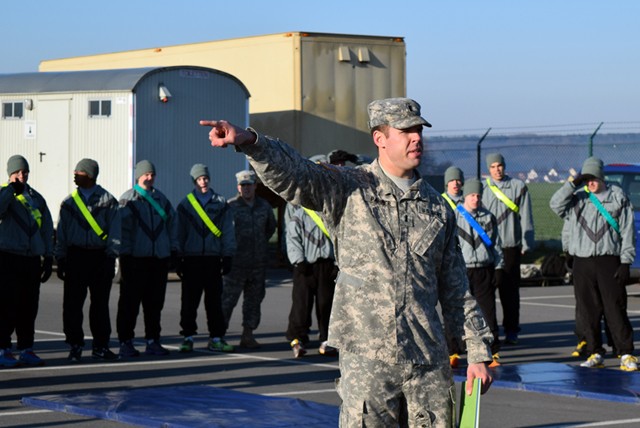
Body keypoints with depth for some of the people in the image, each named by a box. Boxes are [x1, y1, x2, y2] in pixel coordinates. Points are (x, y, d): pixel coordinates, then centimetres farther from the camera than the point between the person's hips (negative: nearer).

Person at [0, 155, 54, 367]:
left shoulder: (36, 198, 16)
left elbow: (47, 229, 20)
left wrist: (48, 257, 15)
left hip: (32, 259, 5)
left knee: (29, 307, 6)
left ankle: (26, 349, 13)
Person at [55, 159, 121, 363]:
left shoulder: (108, 201, 3)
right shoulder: (69, 202, 10)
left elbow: (114, 231, 1)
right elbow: (61, 233, 11)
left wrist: (111, 257, -6)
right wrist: (60, 259, 5)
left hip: (100, 256, -1)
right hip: (76, 256, 1)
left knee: (100, 302, 4)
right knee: (72, 303, -3)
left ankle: (100, 346, 12)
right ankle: (75, 346, 5)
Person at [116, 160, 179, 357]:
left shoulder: (161, 199, 15)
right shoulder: (128, 200, -1)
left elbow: (171, 223, 20)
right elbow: (122, 227, -5)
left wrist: (173, 248, 14)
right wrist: (125, 252, -12)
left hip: (159, 259, 5)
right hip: (135, 259, -5)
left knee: (155, 302, 6)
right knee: (130, 302, -2)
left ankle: (152, 341, 13)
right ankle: (126, 342, 2)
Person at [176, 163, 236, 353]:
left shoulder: (220, 203, 7)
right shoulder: (185, 204, 6)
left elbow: (228, 231, 6)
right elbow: (179, 233, 7)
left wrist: (227, 256, -1)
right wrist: (178, 259, 1)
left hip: (213, 258, 0)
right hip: (191, 258, 0)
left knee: (214, 300, 3)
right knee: (190, 300, 1)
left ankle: (216, 338, 7)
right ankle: (188, 336, 6)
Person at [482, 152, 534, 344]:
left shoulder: (518, 187, 4)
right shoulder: (482, 188, 7)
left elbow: (525, 217, 4)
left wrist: (526, 243, -1)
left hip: (510, 244, -1)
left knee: (510, 289, 2)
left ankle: (511, 330, 8)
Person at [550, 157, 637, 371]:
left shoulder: (618, 197, 5)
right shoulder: (577, 198, 12)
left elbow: (627, 232, 2)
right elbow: (556, 204, -5)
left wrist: (626, 262, -4)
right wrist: (573, 184, -11)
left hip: (609, 261, -3)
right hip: (582, 262, 3)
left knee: (615, 309, -6)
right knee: (587, 311, 4)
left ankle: (626, 354, -2)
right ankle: (595, 353, 12)